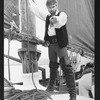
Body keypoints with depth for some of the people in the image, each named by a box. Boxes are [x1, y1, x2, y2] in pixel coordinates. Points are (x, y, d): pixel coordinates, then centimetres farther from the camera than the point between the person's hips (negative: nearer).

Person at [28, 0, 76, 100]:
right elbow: (37, 10, 23)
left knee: (66, 66, -11)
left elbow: (60, 22, -25)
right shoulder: (47, 17, 15)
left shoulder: (62, 14, -3)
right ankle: (51, 86, 32)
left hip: (60, 43, -6)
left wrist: (56, 20, -46)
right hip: (50, 43, 6)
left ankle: (72, 92, -7)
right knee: (52, 65, 17)